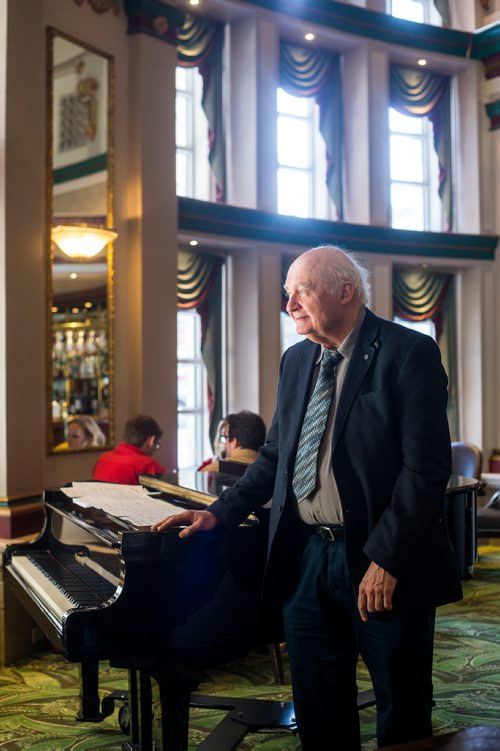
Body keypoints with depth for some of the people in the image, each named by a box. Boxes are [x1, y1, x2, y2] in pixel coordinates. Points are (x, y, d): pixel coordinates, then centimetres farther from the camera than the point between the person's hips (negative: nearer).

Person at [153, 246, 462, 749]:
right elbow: (274, 457, 15)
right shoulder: (296, 360, 10)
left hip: (382, 563, -6)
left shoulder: (408, 353, -11)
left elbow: (427, 467, -17)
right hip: (306, 557, 6)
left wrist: (386, 558, -20)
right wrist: (218, 514, 3)